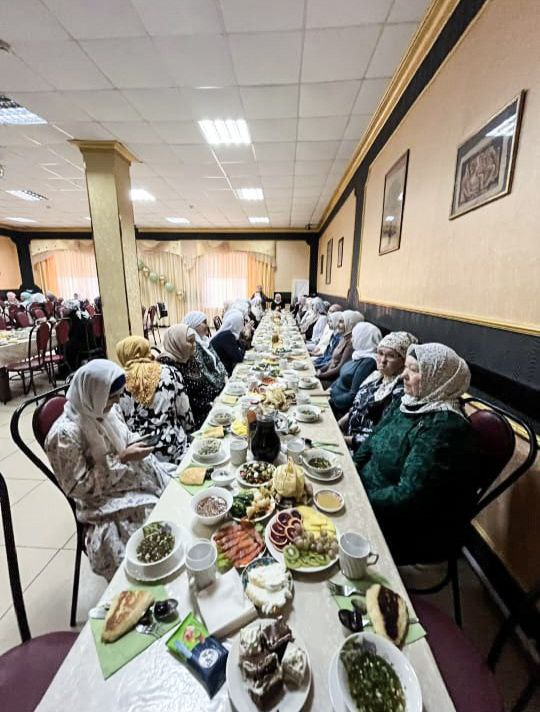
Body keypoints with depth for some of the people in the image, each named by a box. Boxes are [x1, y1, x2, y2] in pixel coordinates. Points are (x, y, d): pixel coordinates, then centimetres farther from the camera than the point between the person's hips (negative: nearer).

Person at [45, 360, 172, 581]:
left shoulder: (107, 409, -4)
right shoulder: (66, 434, -24)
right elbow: (78, 487, -18)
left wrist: (134, 444, -8)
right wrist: (122, 459, -23)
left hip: (131, 478, 7)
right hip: (105, 501, -6)